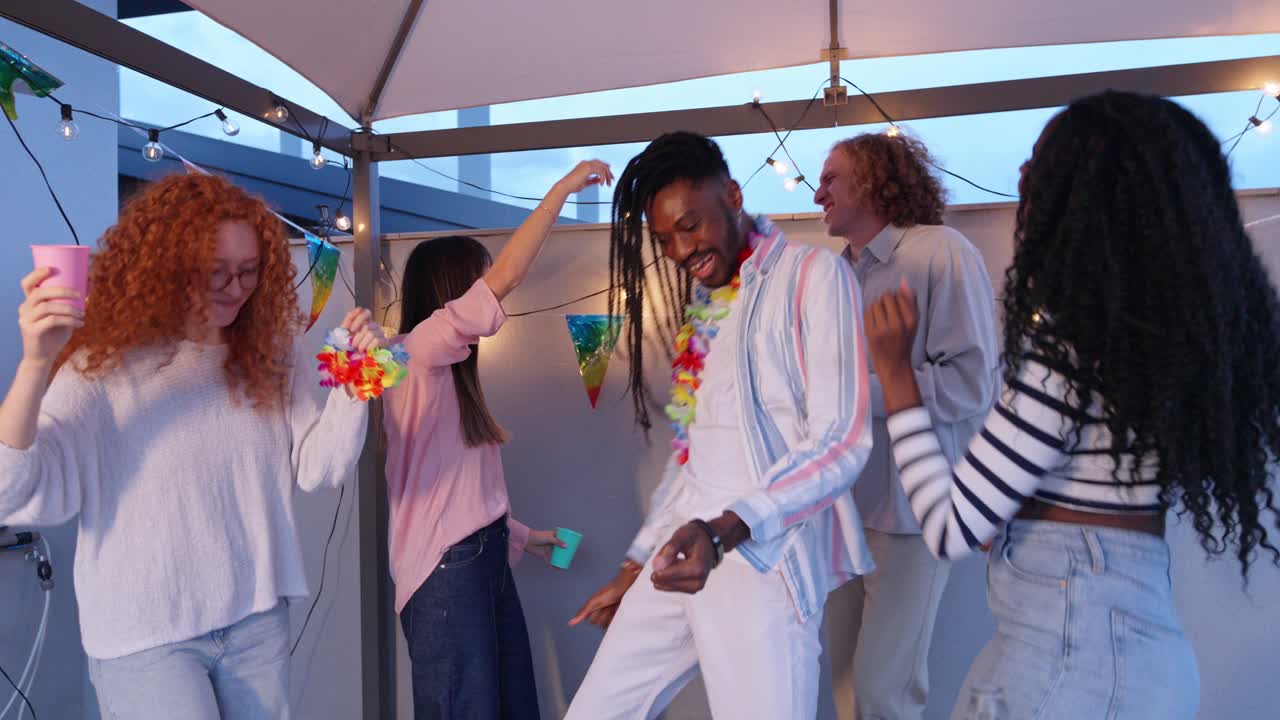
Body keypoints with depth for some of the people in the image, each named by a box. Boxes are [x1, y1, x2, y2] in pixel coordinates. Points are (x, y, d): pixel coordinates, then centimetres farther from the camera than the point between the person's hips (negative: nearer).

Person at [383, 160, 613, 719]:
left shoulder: (450, 371, 16)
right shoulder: (417, 351, -11)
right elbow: (505, 276, -21)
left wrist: (519, 535, 21)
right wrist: (564, 187, -15)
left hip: (485, 560, 9)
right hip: (446, 569, -9)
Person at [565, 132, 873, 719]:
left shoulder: (815, 275, -5)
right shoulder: (703, 305, 17)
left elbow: (842, 442, -14)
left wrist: (726, 531, -26)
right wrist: (633, 565, 20)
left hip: (763, 555, -7)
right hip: (681, 548, 7)